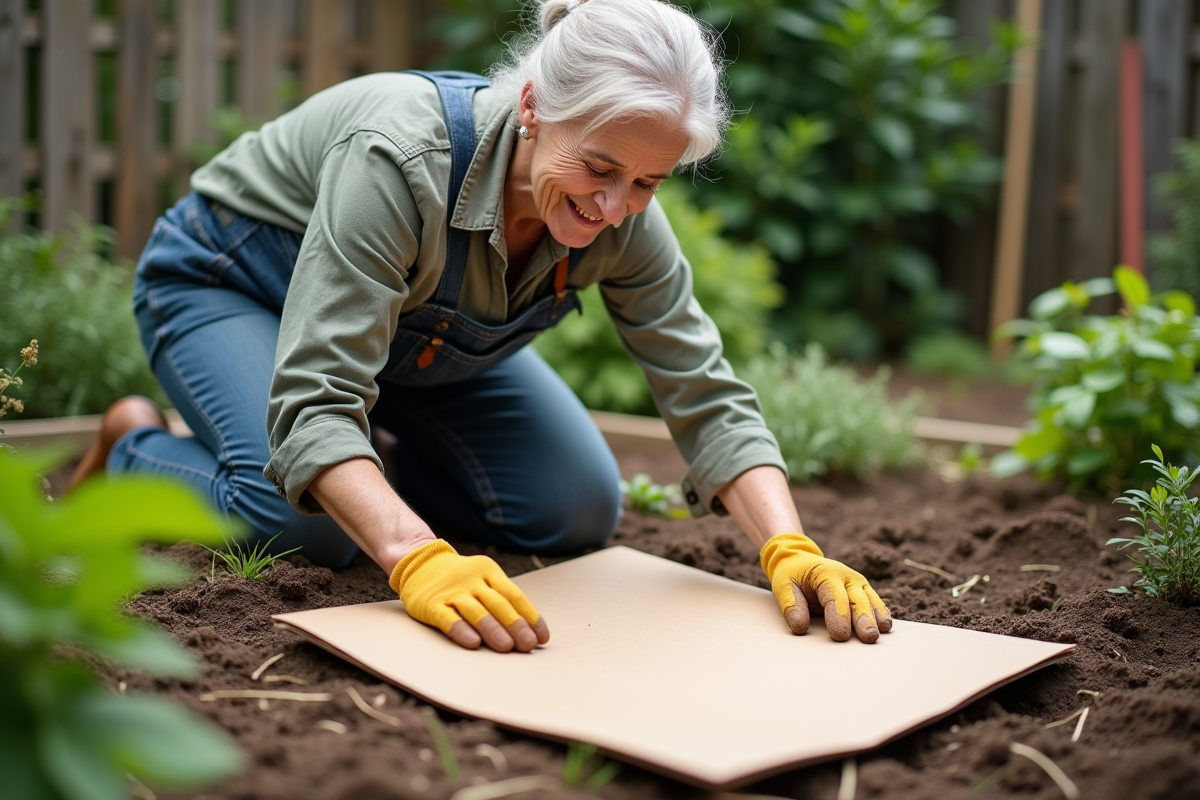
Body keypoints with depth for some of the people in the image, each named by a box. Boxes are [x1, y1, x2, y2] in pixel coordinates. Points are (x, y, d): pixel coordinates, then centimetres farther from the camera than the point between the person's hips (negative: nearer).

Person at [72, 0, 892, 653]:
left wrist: (791, 549, -39)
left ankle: (367, 472, 17)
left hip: (413, 333, 5)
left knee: (583, 510, -5)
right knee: (308, 525, -30)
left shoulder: (625, 221, -25)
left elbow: (708, 396, -23)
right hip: (227, 282, -5)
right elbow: (314, 401, -46)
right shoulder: (401, 156, -42)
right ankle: (133, 447, 1)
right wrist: (421, 560, -61)